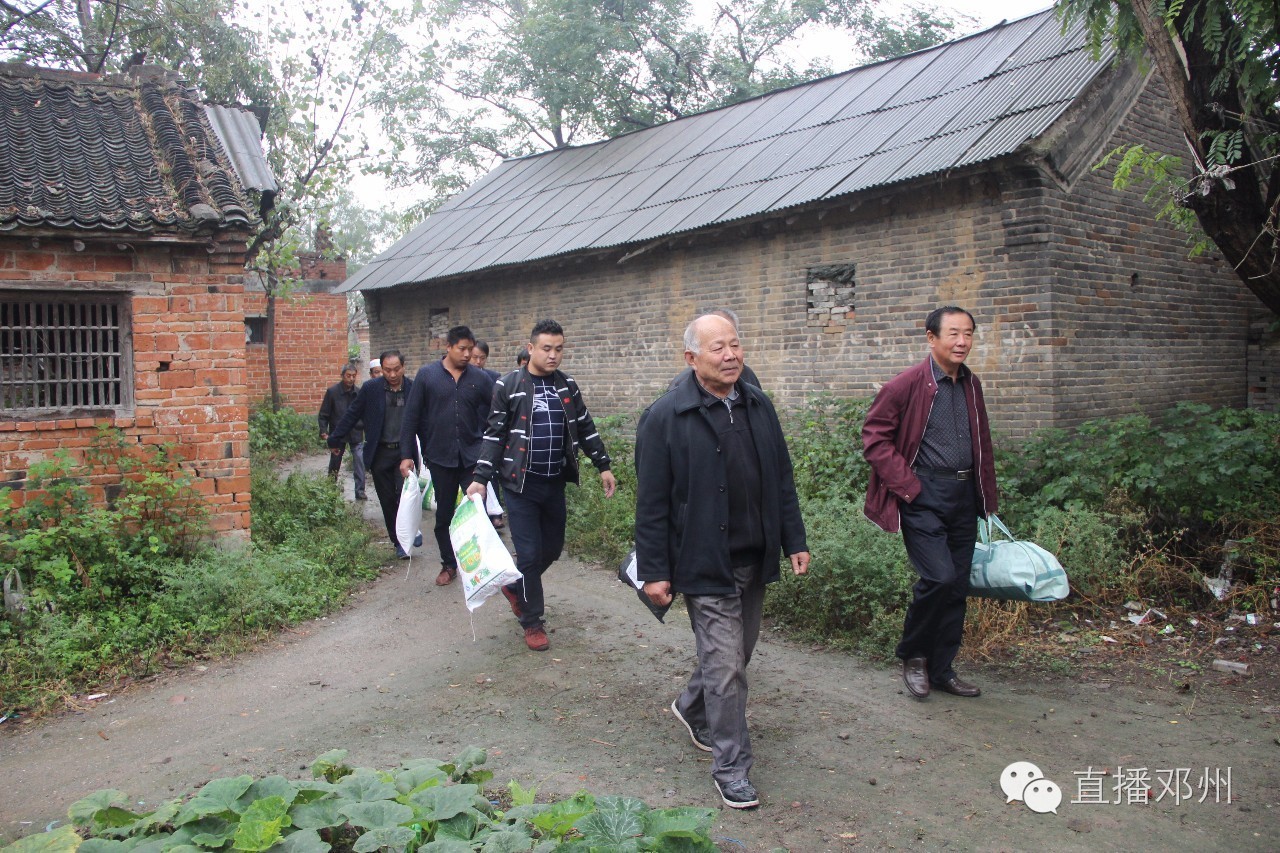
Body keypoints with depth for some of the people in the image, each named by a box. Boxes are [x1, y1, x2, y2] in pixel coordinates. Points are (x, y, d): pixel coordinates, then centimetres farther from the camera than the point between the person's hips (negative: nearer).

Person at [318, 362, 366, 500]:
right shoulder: (332, 391, -8)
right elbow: (323, 415, -3)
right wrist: (324, 433, -11)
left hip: (356, 433, 1)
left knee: (359, 461, -9)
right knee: (335, 463, 14)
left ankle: (360, 491, -3)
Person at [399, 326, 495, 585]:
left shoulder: (480, 378, 0)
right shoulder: (427, 375, -1)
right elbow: (411, 417, 0)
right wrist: (406, 455, -4)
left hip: (472, 457, -1)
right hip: (440, 457, 1)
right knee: (444, 515, 12)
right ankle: (449, 565, 27)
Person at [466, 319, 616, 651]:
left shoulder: (567, 386, 6)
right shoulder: (509, 385, -7)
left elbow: (585, 428, 13)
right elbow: (495, 435, -5)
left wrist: (603, 466, 9)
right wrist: (480, 478, -10)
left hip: (555, 483, 5)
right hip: (521, 485, -5)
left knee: (552, 549, 13)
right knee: (529, 553, -3)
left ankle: (515, 587, 40)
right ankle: (532, 622, 15)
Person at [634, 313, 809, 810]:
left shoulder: (758, 405, 6)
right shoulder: (665, 416, -12)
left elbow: (782, 480, 13)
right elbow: (652, 503, -11)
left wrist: (794, 540, 10)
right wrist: (654, 571, -11)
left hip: (755, 560, 7)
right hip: (705, 564, -6)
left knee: (737, 653, 19)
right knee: (725, 666, -2)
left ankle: (692, 709, 46)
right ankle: (730, 767, 15)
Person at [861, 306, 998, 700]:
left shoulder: (971, 385, 12)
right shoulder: (906, 385, -10)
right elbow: (874, 438, -9)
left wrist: (987, 497, 17)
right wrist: (907, 486, -13)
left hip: (963, 497, 7)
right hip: (923, 496, -7)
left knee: (957, 586, 9)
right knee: (939, 576, -16)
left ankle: (940, 670, 23)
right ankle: (912, 655, 9)